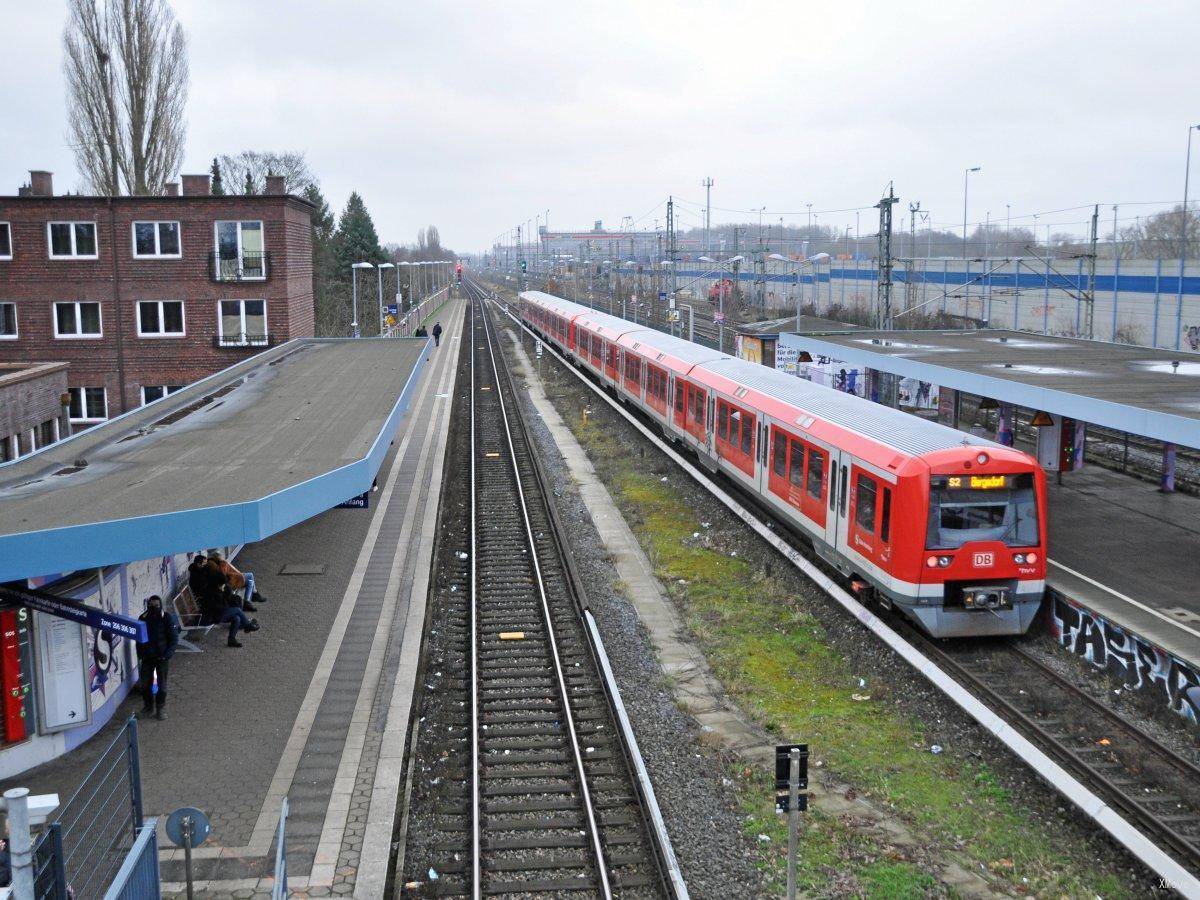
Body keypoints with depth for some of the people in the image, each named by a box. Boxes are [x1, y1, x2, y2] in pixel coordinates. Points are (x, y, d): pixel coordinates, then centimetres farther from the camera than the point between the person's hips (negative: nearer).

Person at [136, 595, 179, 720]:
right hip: (147, 657, 3)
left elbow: (174, 639, -9)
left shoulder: (168, 618, -11)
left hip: (162, 658, -3)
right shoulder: (143, 618, -1)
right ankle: (148, 707, 27)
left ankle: (159, 709, 18)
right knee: (145, 684, 9)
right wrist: (140, 656, 2)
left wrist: (167, 655, -18)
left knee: (162, 685, 5)